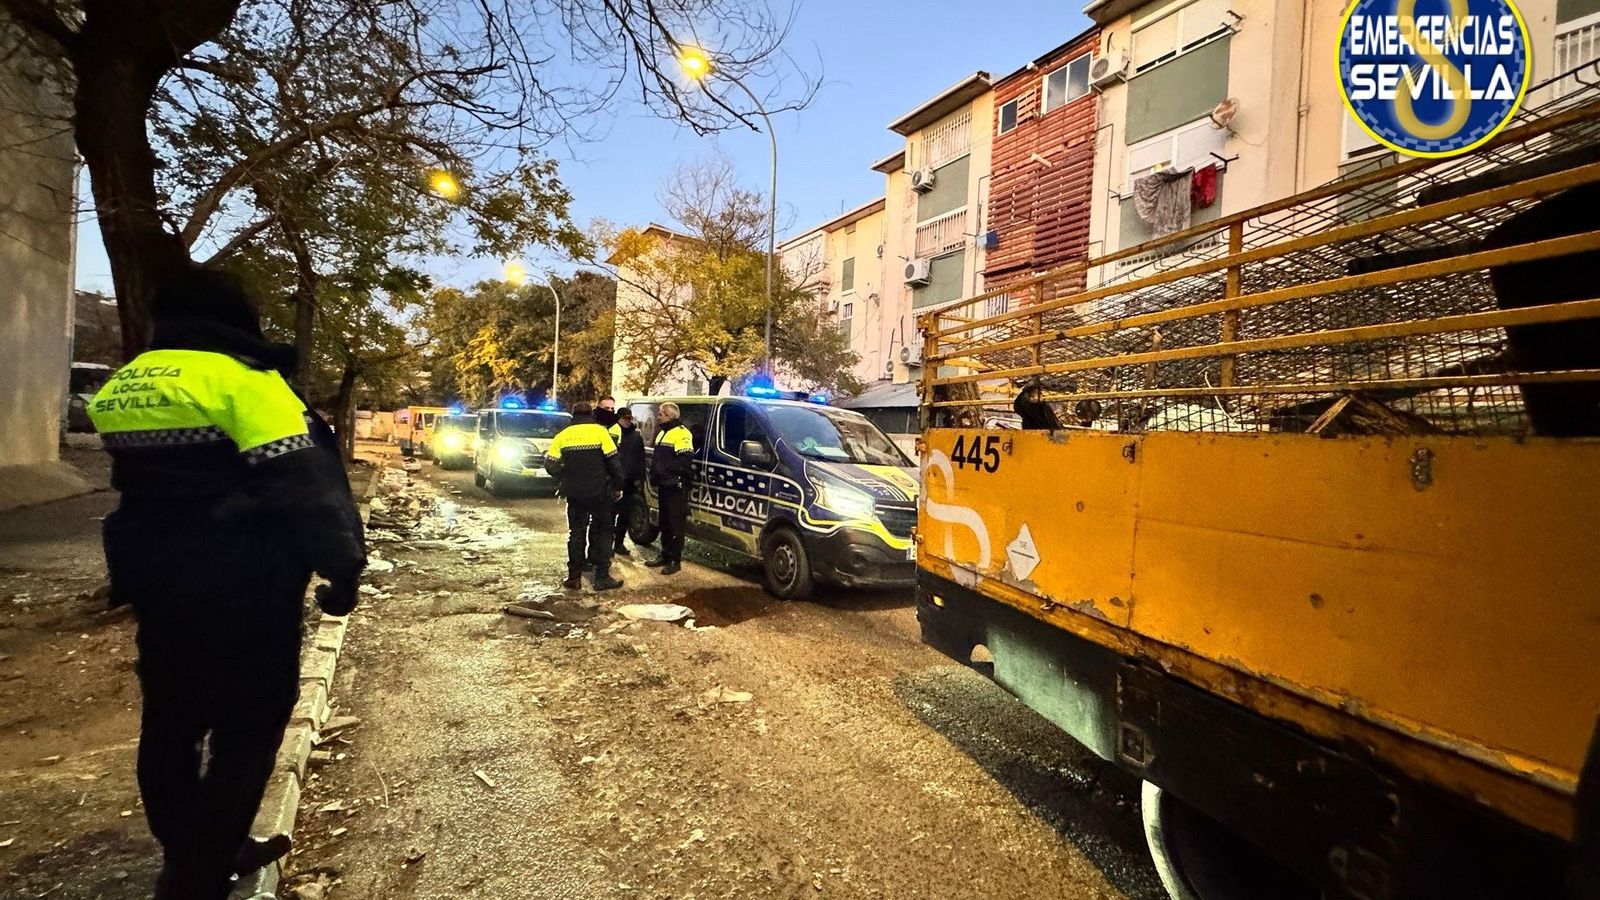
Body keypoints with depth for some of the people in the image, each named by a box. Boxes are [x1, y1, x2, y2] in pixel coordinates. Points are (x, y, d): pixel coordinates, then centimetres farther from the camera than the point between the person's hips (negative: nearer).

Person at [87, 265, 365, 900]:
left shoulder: (121, 386, 11)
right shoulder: (243, 381, -15)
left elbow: (140, 486, 22)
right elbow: (304, 486, -21)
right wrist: (342, 565, -13)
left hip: (154, 584, 9)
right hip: (243, 590, -8)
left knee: (170, 723, 20)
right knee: (246, 731, 3)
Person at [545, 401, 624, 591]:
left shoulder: (563, 435, 4)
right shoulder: (599, 431, -5)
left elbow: (550, 464, 1)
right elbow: (613, 461, -10)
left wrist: (565, 480, 14)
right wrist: (617, 485, 0)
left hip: (574, 493, 3)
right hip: (599, 492, -3)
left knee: (576, 533, 13)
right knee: (602, 532, 8)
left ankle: (574, 577, 14)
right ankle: (602, 577, 5)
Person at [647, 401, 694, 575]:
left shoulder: (681, 434, -14)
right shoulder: (662, 432, 18)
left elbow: (685, 461, -22)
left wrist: (665, 469, -20)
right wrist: (654, 474, 12)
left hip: (676, 487, -10)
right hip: (663, 485, 10)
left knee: (675, 524, -4)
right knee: (664, 523, 16)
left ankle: (675, 560, 2)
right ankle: (665, 555, 26)